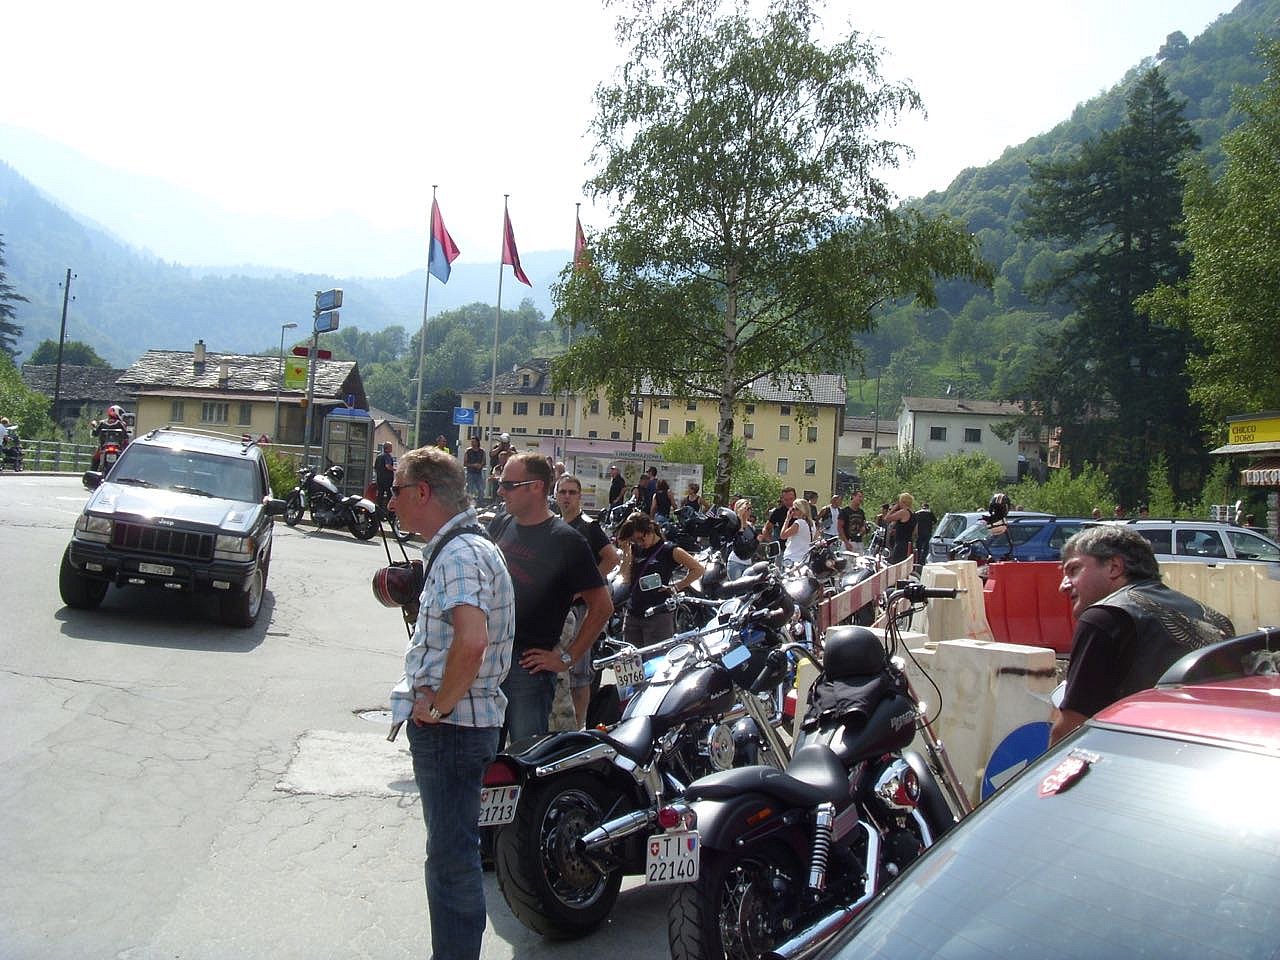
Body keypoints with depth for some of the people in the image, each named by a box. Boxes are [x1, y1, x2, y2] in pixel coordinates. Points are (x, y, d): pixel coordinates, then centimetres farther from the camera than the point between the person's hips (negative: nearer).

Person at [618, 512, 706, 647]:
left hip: (658, 616, -6)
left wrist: (676, 587, -9)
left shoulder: (669, 550, -5)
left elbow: (698, 569, -7)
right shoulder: (635, 549, 12)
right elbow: (627, 579, 6)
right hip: (633, 615, 6)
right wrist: (626, 551, 1)